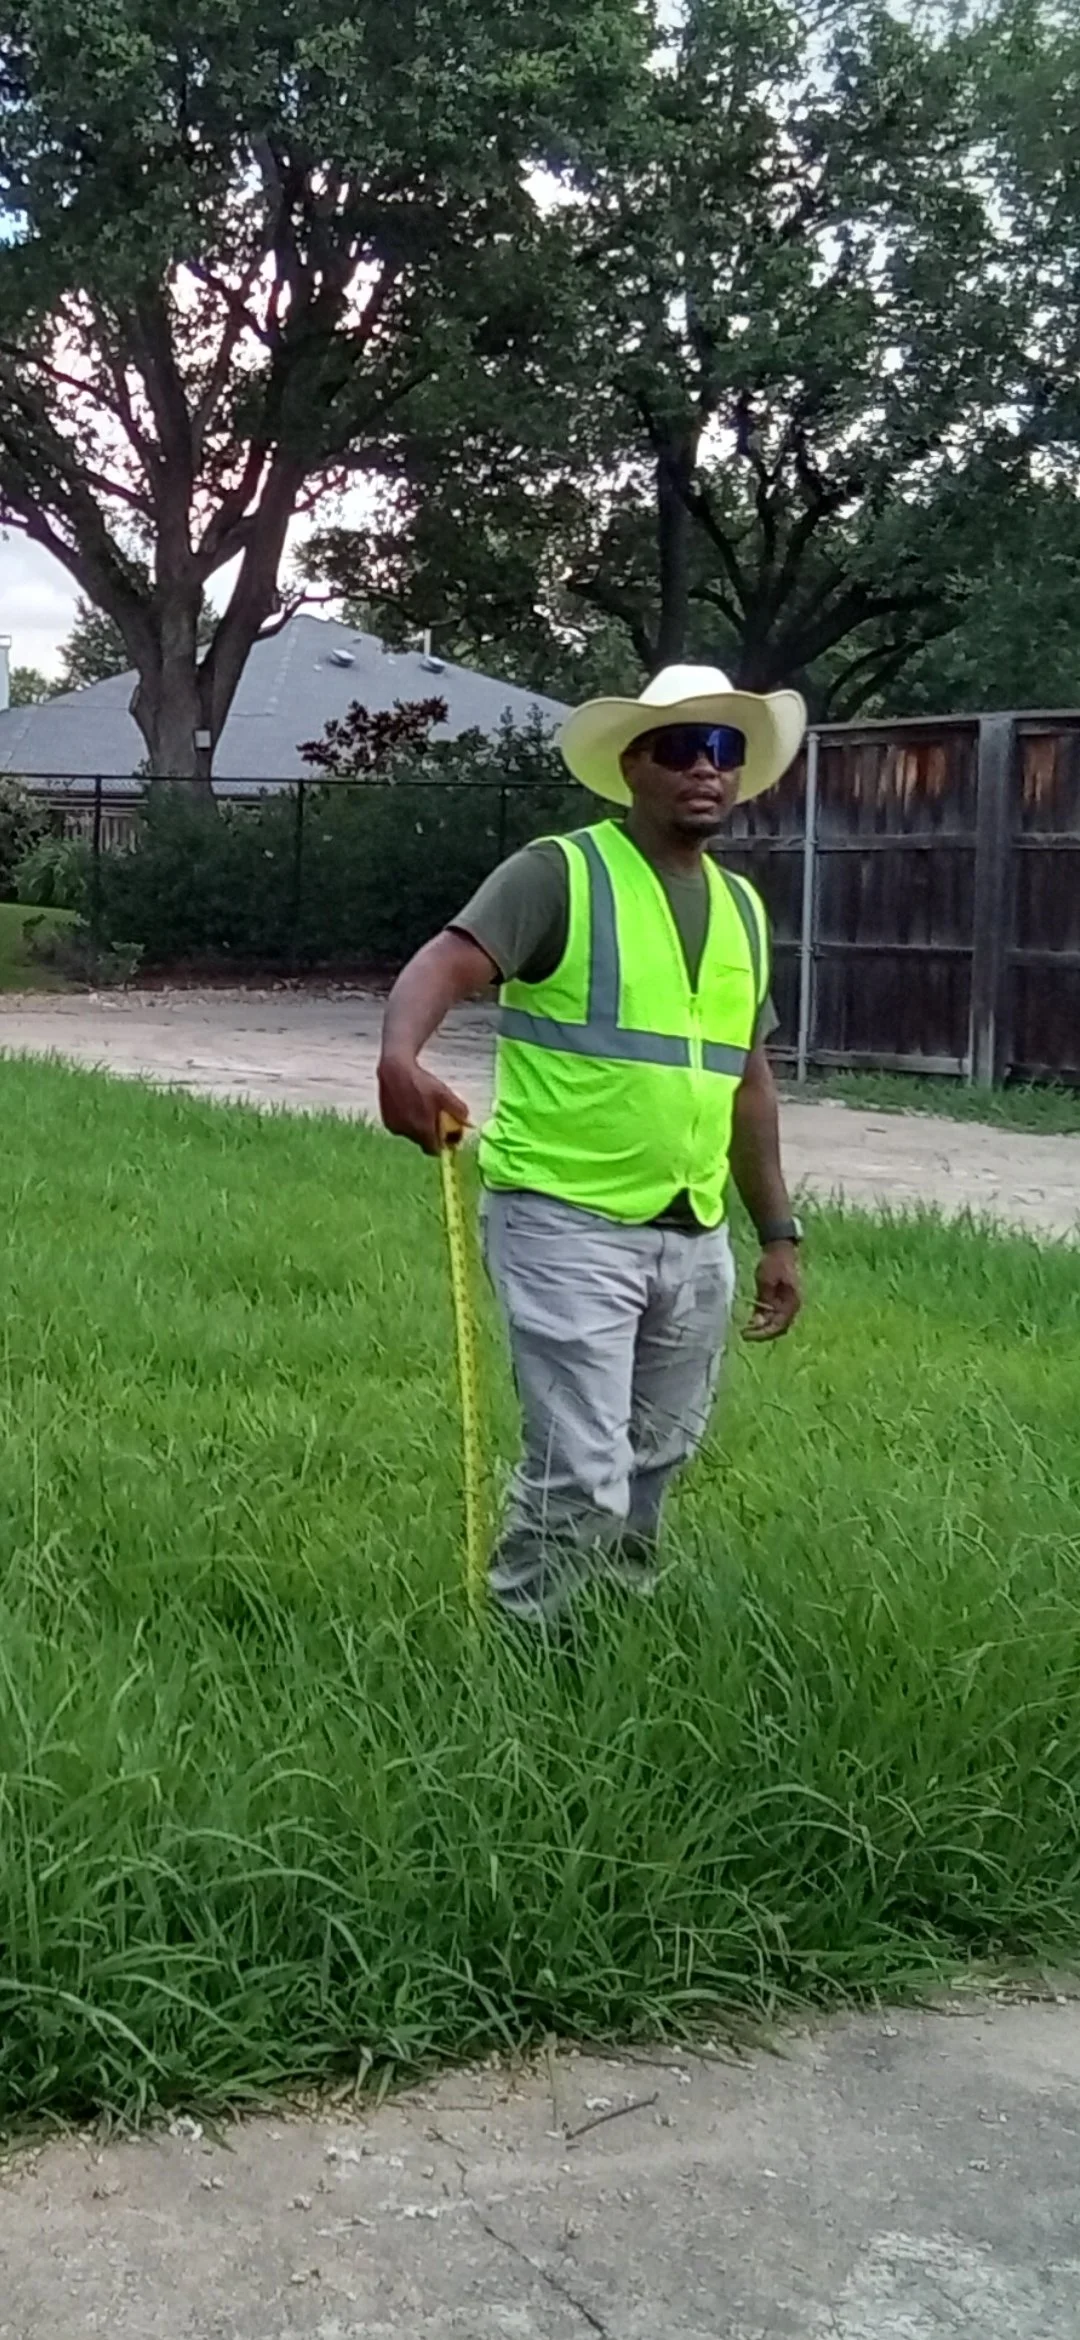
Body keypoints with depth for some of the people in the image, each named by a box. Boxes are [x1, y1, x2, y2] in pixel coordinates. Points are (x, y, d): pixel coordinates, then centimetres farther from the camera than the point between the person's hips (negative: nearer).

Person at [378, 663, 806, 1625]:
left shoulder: (743, 910, 13)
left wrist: (778, 1231, 19)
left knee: (657, 1458, 17)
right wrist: (401, 1056, -44)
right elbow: (448, 961, -22)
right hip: (566, 1221, -6)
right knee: (581, 1479, -9)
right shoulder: (561, 875, -7)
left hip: (695, 1237, 7)